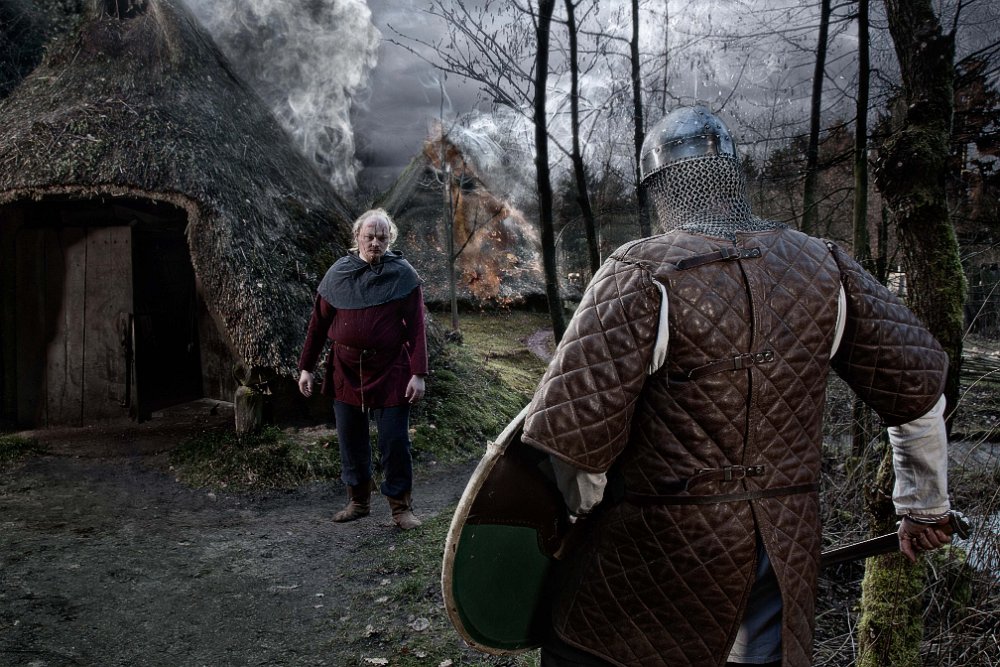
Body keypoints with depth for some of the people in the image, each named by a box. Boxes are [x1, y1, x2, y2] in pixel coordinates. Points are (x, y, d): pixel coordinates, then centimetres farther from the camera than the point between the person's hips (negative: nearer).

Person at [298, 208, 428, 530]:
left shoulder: (403, 274, -3)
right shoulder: (338, 273, 4)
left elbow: (416, 326, -6)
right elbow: (318, 322, 8)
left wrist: (418, 374, -12)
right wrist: (305, 367, 6)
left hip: (390, 371, -3)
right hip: (345, 370, 3)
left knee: (395, 440, -1)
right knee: (350, 439, 11)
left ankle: (401, 506, 15)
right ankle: (358, 500, 28)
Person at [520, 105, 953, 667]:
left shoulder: (641, 274, -16)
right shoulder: (822, 267, 0)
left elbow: (574, 425, -20)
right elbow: (918, 379, 6)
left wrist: (583, 512, 0)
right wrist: (926, 507, 19)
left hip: (661, 543, -4)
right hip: (786, 540, 5)